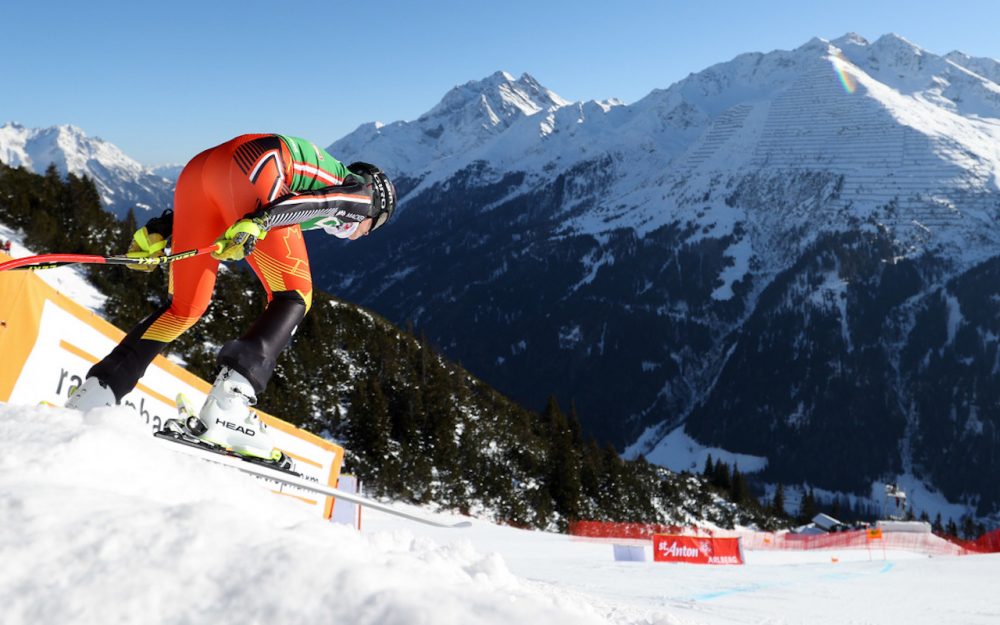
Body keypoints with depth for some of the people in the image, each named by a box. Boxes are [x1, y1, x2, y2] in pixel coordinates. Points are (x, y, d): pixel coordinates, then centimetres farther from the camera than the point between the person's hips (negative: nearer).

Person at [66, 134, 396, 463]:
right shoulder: (364, 193, 21)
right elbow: (316, 199, -5)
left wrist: (157, 231, 21)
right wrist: (260, 222, -21)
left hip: (197, 168, 8)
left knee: (185, 308, 14)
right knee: (294, 297, -1)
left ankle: (97, 390, 9)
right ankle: (227, 405, -16)